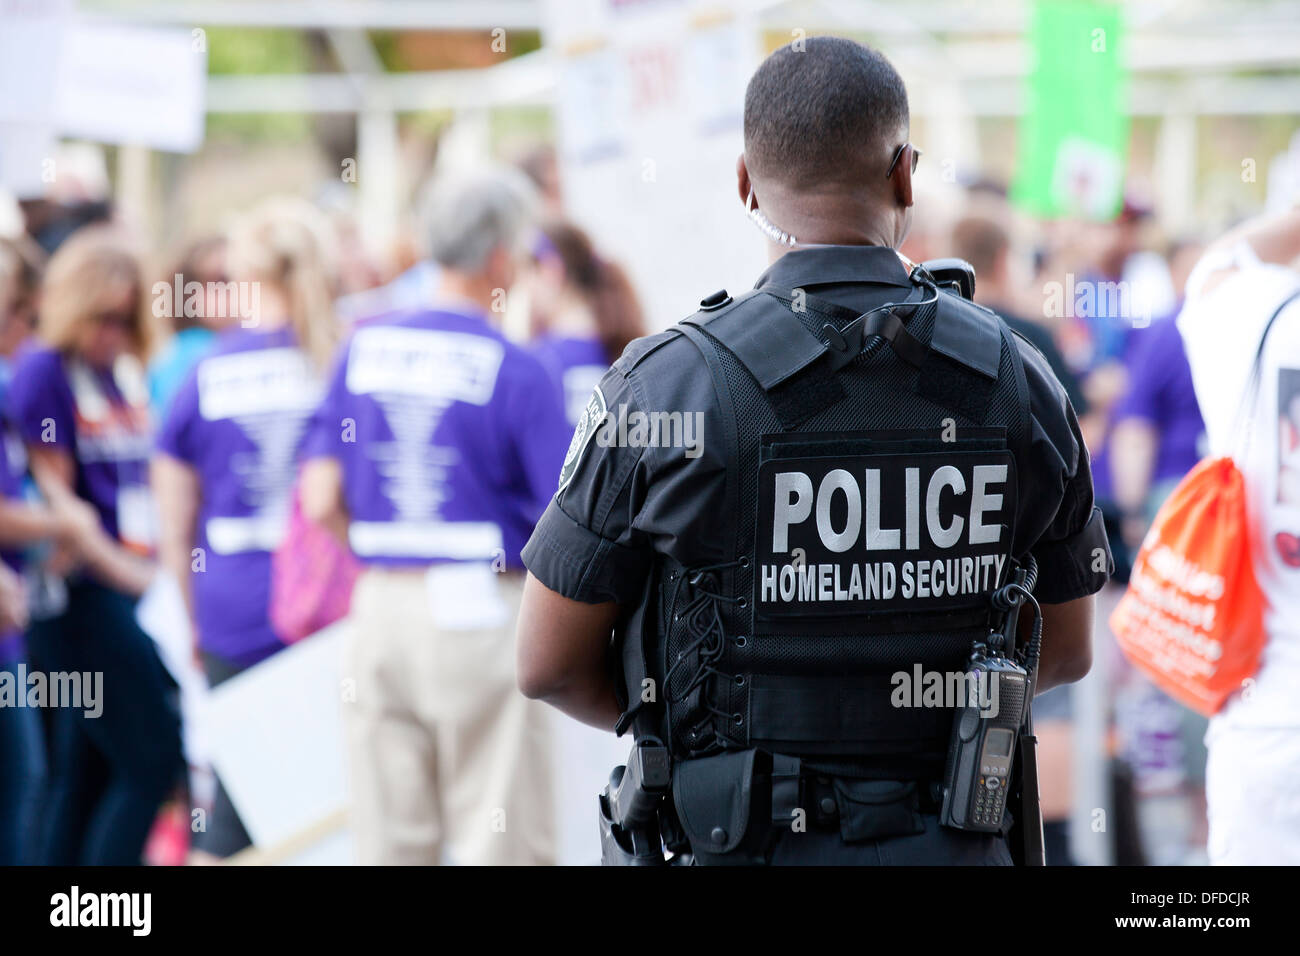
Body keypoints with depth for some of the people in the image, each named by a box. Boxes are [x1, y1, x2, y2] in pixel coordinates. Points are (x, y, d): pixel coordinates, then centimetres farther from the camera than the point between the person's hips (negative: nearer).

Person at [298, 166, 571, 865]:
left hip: (380, 603, 5)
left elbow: (320, 499, 5)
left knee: (388, 840, 8)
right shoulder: (513, 369, -8)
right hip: (479, 610, -5)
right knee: (501, 837, -1)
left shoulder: (365, 345, 6)